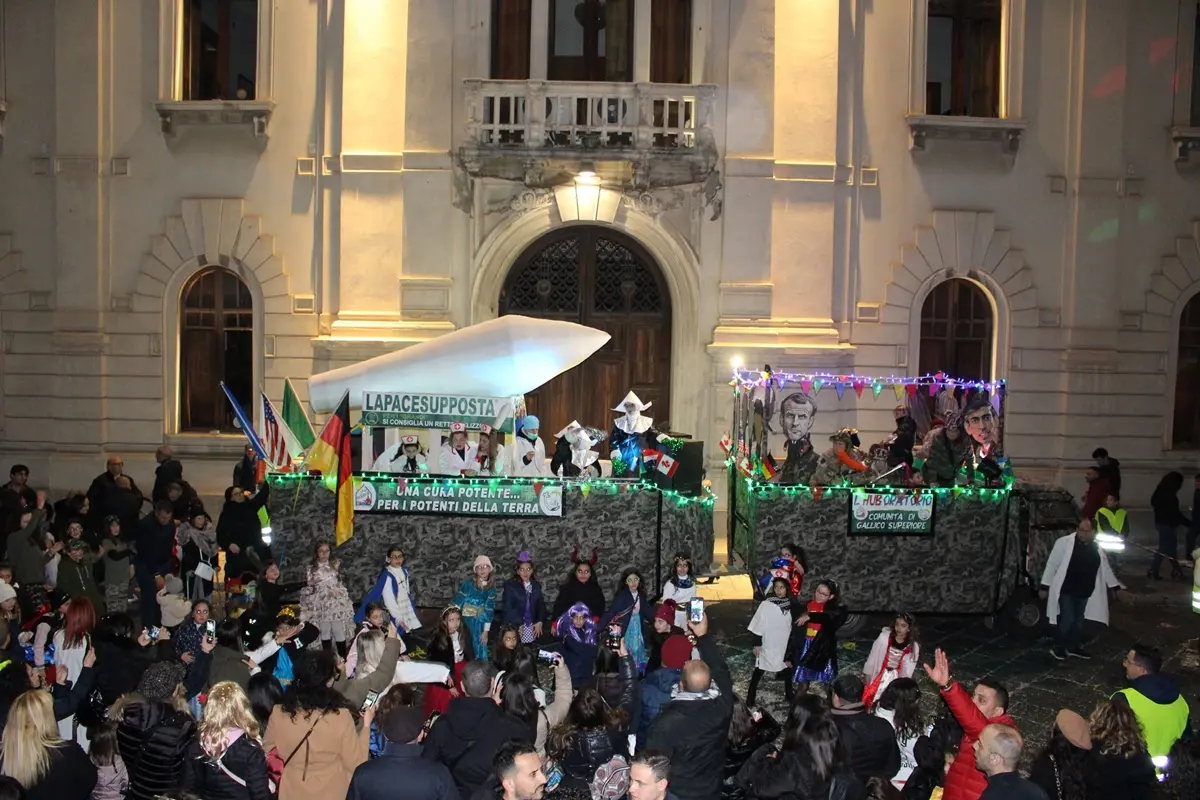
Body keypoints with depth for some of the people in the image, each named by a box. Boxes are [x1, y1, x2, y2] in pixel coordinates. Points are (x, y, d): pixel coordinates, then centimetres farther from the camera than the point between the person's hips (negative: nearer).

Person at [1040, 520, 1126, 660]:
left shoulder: (1097, 548, 4)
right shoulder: (1064, 542, -13)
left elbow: (1105, 569, 18)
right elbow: (1052, 564, -10)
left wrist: (1117, 587, 19)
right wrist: (1045, 586, -10)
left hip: (1084, 592, 6)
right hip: (1065, 590, -6)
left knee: (1078, 621, 15)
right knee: (1068, 619, -8)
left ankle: (1074, 647, 31)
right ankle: (1058, 647, 9)